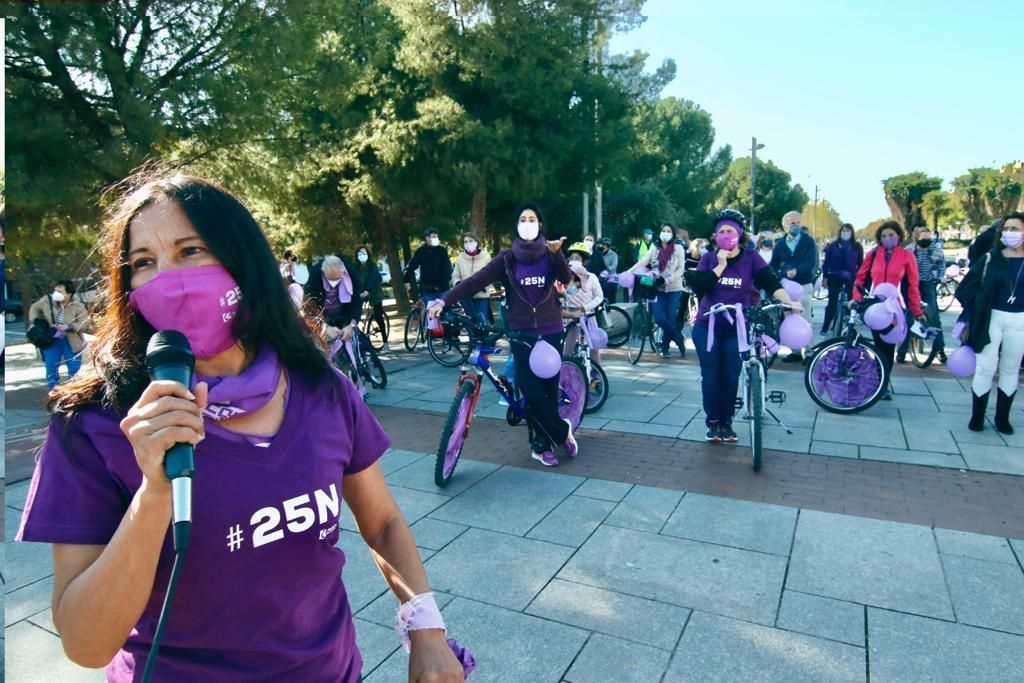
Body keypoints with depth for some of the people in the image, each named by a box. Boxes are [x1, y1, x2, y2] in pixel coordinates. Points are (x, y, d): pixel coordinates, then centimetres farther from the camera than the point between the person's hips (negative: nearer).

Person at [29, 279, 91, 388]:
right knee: (51, 368, 5)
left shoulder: (78, 307, -17)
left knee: (74, 369, 6)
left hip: (71, 342, -2)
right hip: (52, 340, 2)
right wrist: (34, 322, -4)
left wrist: (68, 327, -31)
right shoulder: (47, 300, -10)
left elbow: (85, 324, -17)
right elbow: (34, 308, 10)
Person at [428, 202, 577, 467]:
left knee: (548, 389, 4)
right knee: (532, 392, -6)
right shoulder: (508, 258, 1)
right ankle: (562, 432, 16)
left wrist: (557, 253, -35)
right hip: (522, 333, 0)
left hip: (551, 331, 0)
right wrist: (444, 300, -20)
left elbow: (567, 280, -16)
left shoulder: (550, 253, 2)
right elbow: (476, 281, -8)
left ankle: (542, 444, 19)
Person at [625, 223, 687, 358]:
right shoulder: (654, 250, 7)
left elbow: (681, 269, -5)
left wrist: (670, 279, -23)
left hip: (674, 289, -2)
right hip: (659, 289, 2)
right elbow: (641, 263, -4)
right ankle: (679, 338, 12)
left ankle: (665, 348, 15)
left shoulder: (678, 249, 2)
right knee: (659, 318, -11)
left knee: (670, 319, -3)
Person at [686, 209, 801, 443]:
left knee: (731, 377, 4)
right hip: (707, 327, 1)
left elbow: (770, 282, -15)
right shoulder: (709, 259, 0)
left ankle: (727, 422, 21)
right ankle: (713, 422, 16)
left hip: (736, 329, -1)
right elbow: (698, 287, -13)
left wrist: (789, 302, -30)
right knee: (710, 376, 2)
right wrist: (720, 265, -17)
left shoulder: (751, 258, -3)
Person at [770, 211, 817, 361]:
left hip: (804, 286, -4)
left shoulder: (808, 241, 0)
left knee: (804, 320, -4)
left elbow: (811, 263, -11)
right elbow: (773, 265, 7)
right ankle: (796, 351, 15)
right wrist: (776, 276, -14)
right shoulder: (780, 244, 11)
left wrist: (796, 271, -28)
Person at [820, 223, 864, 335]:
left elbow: (861, 263, 5)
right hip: (835, 277, -1)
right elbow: (826, 262, 1)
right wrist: (825, 277, -4)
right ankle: (825, 327, 5)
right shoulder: (833, 245, 1)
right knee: (832, 302, 0)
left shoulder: (857, 246, 4)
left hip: (851, 278, 1)